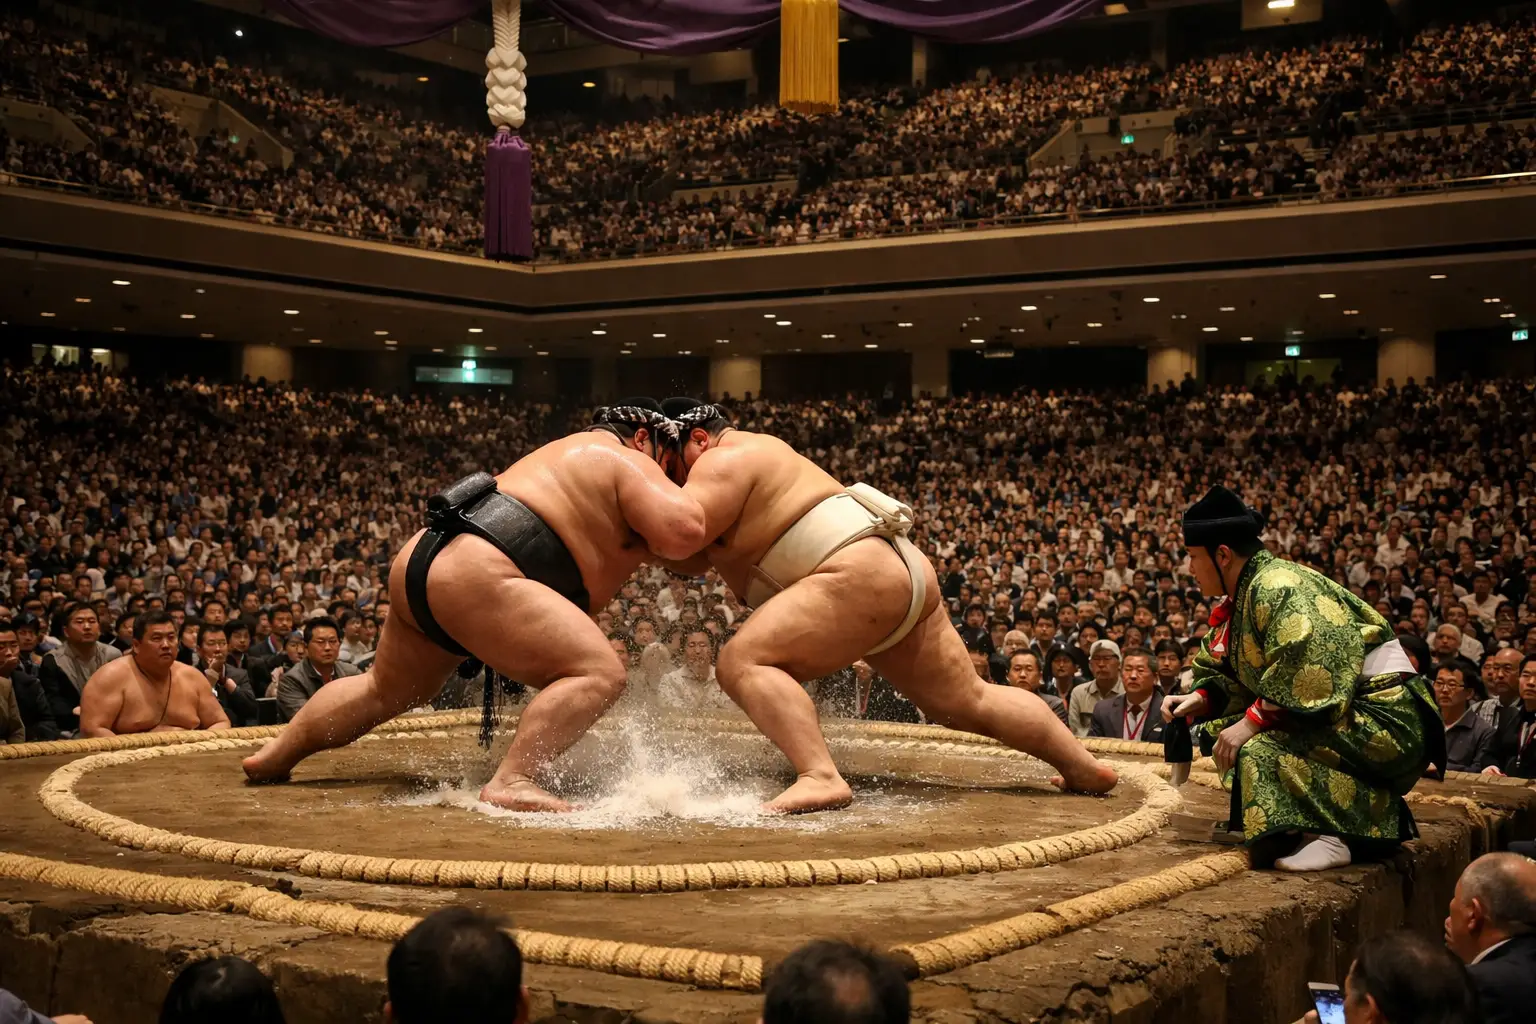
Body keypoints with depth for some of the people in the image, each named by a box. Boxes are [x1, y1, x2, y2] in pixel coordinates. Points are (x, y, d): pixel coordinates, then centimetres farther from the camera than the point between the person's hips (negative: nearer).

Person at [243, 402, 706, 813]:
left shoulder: (566, 452, 31)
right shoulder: (627, 462, 4)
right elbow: (683, 532, -8)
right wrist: (674, 495, 12)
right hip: (476, 575, -10)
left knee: (386, 688, 31)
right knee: (598, 674, -16)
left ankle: (274, 757, 40)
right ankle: (510, 783, -30)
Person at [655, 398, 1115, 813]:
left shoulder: (726, 460, -1)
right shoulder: (759, 455, 29)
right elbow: (696, 560, 27)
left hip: (860, 577, -11)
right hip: (906, 576, 11)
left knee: (743, 663, -18)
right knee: (967, 702, 19)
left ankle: (821, 778, -33)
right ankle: (1083, 767, 26)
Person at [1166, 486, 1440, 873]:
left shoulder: (1281, 588, -19)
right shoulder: (1239, 599, 13)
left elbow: (1309, 673, -30)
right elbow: (1225, 672, 19)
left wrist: (1251, 722, -25)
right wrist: (1200, 698, -2)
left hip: (1383, 720, -11)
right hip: (1344, 719, 11)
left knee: (1264, 748, -28)